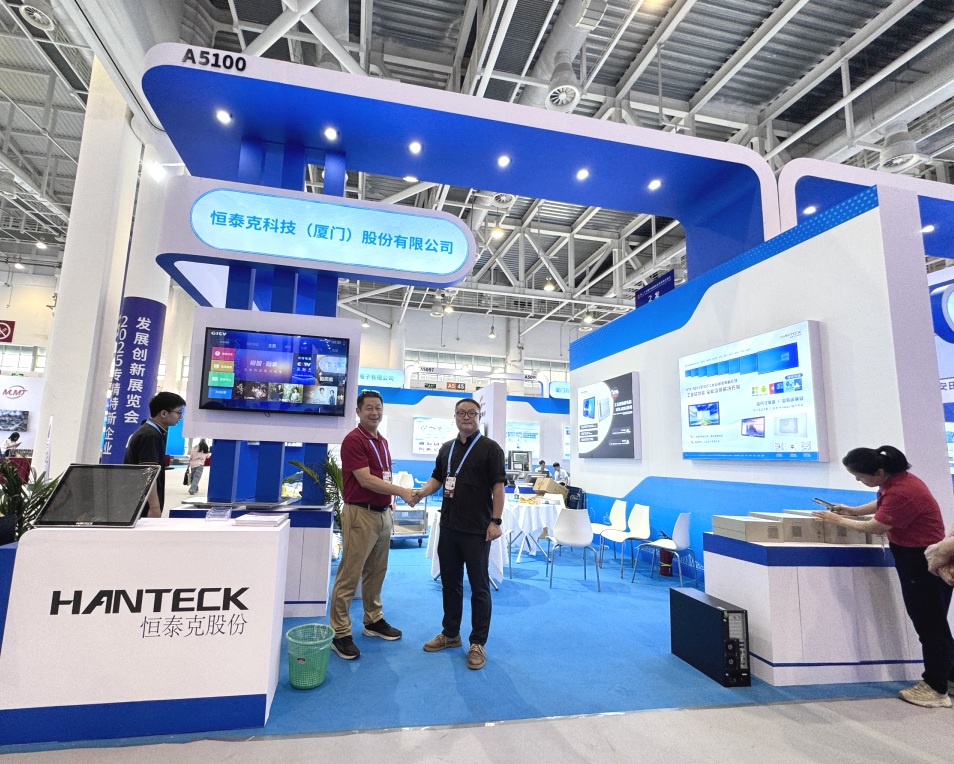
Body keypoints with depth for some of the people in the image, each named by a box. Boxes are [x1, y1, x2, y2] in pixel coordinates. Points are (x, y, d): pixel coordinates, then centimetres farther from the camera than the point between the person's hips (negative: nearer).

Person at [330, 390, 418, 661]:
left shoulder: (382, 441, 13)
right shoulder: (353, 440, -13)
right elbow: (366, 479, -20)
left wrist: (390, 505, 14)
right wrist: (402, 492, -23)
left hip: (382, 514, 8)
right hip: (360, 514, -8)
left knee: (376, 573, 18)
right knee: (349, 575, -1)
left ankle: (374, 620, 31)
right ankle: (340, 633, 10)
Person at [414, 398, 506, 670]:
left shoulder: (489, 448, -6)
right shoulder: (446, 448, 11)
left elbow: (498, 485, -10)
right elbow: (437, 478, 15)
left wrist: (495, 521, -16)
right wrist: (421, 492, -5)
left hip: (477, 530, -6)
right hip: (448, 526, 6)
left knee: (479, 587, 5)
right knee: (450, 583, 16)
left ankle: (478, 643, 17)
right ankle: (450, 633, 32)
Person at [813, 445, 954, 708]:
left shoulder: (902, 492, -30)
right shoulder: (896, 480, 0)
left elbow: (876, 527, -19)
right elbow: (882, 504, 21)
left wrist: (840, 521, -6)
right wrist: (853, 510, 9)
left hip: (925, 564, -10)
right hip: (914, 558, 10)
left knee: (930, 625, 2)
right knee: (929, 623, 20)